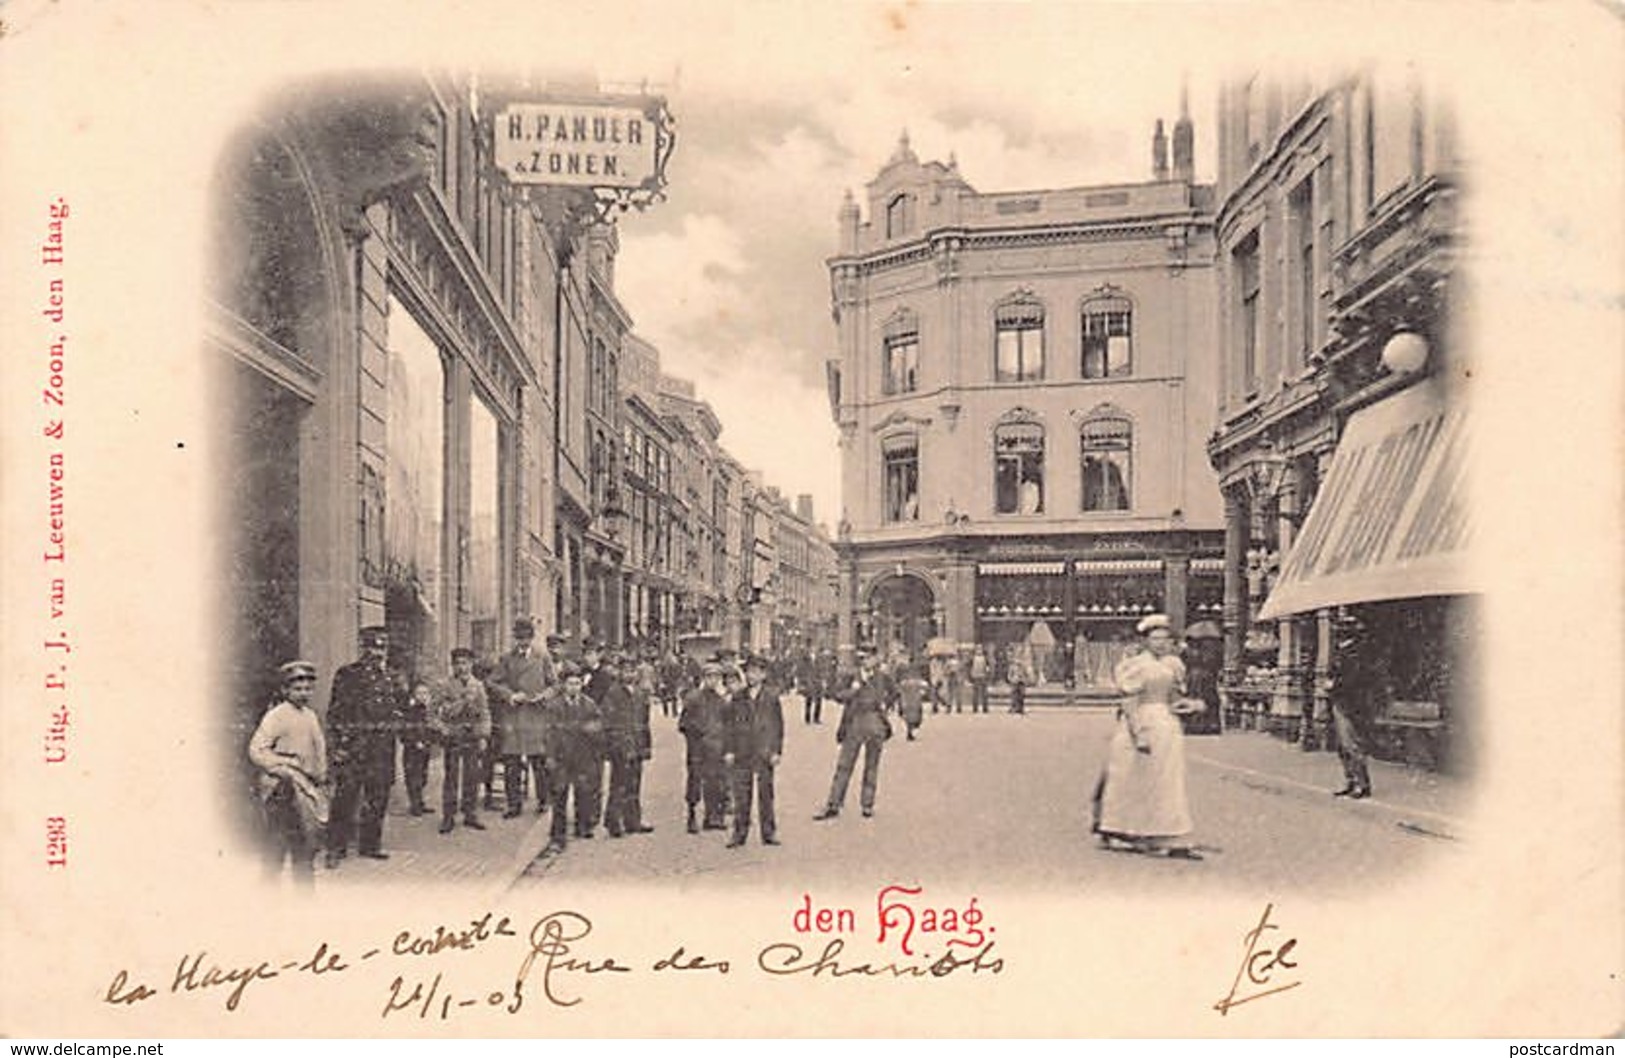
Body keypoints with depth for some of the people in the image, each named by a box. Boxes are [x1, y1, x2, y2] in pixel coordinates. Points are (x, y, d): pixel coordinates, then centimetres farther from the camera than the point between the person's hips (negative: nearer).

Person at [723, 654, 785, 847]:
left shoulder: (771, 696, 3)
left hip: (764, 752, -2)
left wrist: (776, 751, -2)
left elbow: (778, 725, 3)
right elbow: (730, 726, 11)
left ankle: (769, 833, 12)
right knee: (741, 795, 3)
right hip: (742, 753, 2)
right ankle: (739, 833, 11)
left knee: (766, 793, 3)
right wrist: (729, 750, 3)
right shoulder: (737, 698, 9)